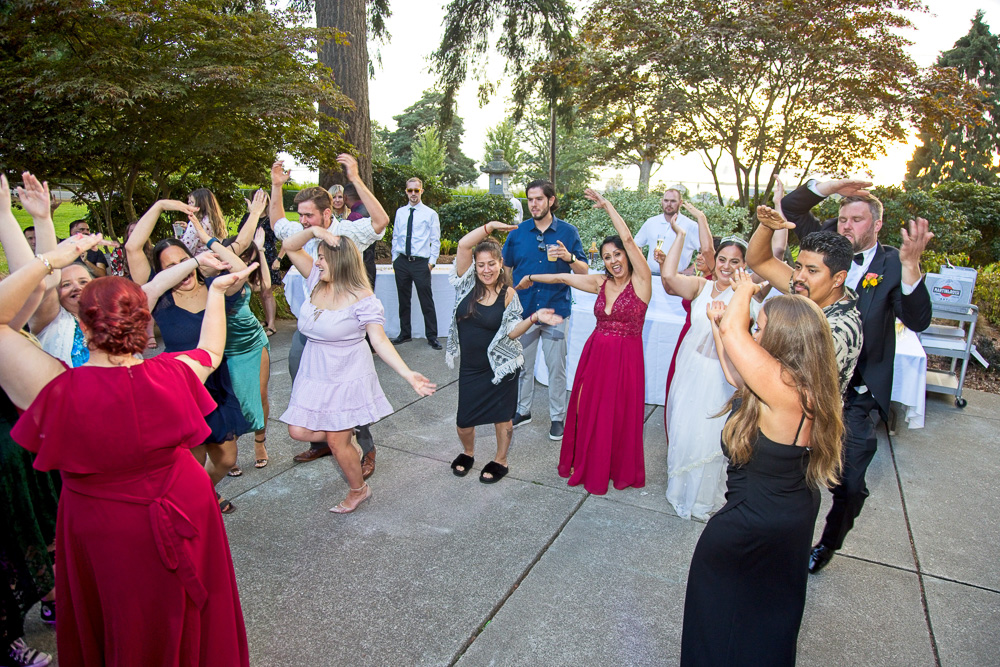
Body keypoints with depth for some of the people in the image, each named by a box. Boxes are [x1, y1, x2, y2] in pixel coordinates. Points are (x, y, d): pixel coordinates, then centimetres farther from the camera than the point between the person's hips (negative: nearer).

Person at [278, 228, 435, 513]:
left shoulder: (363, 299, -19)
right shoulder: (318, 280, 0)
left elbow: (380, 341, -23)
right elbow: (290, 246, 4)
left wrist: (408, 374, -33)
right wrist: (313, 230, -15)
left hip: (347, 378, -6)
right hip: (315, 375, 7)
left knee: (337, 442, 4)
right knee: (299, 431, 2)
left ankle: (359, 490, 31)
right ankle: (349, 440, 31)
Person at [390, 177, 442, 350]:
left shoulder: (430, 213, 0)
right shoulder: (400, 212, 10)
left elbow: (435, 240, 0)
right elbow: (395, 236, 16)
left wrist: (432, 261, -6)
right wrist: (395, 258, 11)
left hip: (420, 262, -4)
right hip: (401, 262, 4)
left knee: (427, 301, -2)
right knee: (403, 300, 12)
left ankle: (432, 337, 7)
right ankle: (404, 334, 24)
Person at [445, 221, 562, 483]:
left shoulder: (507, 294, -6)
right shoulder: (468, 283, -3)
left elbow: (511, 332, -11)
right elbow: (463, 245, -14)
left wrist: (534, 317, -25)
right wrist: (490, 225, -15)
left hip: (501, 366, -2)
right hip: (471, 367, 2)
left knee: (502, 417, 10)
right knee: (464, 420, 7)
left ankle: (500, 461, 34)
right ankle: (468, 453, 39)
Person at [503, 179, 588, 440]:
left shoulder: (567, 231, -1)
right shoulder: (517, 232, 3)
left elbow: (584, 271, 0)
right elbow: (505, 268, 11)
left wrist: (569, 258, -20)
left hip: (556, 309, -2)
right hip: (523, 309, 2)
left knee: (556, 367, 5)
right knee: (522, 364, 13)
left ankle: (558, 416, 20)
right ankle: (523, 410, 31)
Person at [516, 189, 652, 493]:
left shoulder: (641, 281, -9)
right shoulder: (602, 282, 6)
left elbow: (628, 239, -19)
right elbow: (564, 277, 15)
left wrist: (607, 205, -13)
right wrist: (531, 277, 23)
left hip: (626, 358, -5)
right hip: (596, 352, 5)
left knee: (621, 415, 5)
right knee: (589, 412, 12)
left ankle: (622, 471, 27)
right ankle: (589, 467, 32)